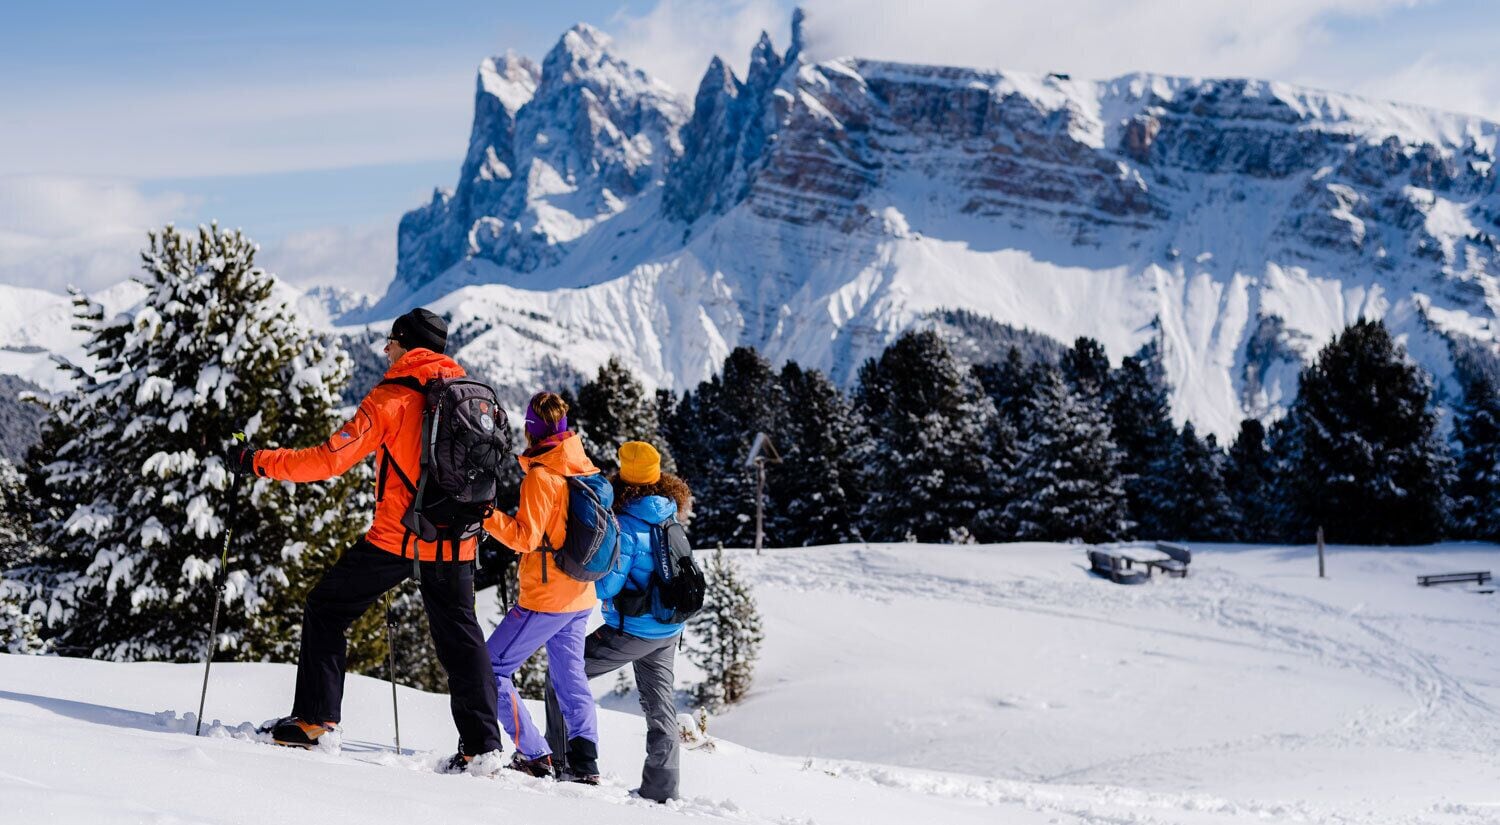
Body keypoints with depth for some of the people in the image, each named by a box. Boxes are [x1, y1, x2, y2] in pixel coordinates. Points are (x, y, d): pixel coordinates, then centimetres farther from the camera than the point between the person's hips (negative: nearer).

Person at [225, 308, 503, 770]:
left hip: (398, 535, -5)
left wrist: (260, 463, -6)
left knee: (327, 608, 11)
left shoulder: (390, 398, -8)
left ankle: (314, 719, 6)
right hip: (455, 541, 5)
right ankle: (483, 745, 9)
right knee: (460, 636, 14)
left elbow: (332, 458, -14)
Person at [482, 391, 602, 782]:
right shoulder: (587, 470, 5)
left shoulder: (540, 475, -16)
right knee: (570, 677, 17)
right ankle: (585, 762, 9)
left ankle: (533, 754, -3)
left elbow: (526, 538, -19)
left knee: (490, 669, 1)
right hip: (581, 595, 8)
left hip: (545, 599, -8)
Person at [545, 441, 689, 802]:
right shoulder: (670, 517, 3)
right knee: (659, 703, 15)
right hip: (669, 629, 7)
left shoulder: (625, 526, -18)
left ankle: (559, 761, 11)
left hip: (631, 630, -7)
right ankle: (662, 789, 16)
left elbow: (608, 586, -19)